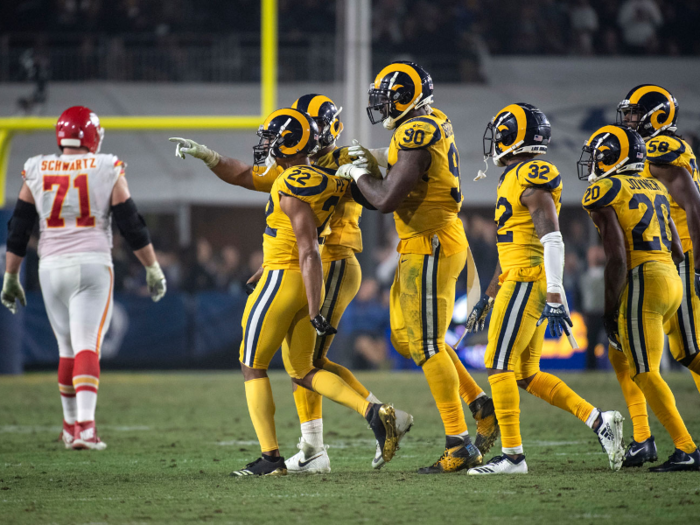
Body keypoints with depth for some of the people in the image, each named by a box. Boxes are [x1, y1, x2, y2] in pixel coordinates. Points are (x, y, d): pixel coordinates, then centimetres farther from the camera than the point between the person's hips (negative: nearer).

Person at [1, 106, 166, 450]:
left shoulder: (37, 172, 5)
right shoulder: (107, 170, -1)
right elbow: (131, 225, 0)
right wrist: (153, 268, 10)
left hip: (52, 266, 3)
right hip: (92, 264, -3)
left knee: (67, 348, 16)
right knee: (88, 346, -8)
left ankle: (71, 425, 24)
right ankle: (85, 426, -23)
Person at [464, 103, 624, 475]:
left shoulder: (532, 179, -12)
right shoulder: (515, 179, 19)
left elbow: (552, 240, -20)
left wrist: (555, 297, -26)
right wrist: (488, 297, 29)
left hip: (529, 281, -10)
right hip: (519, 279, 10)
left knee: (499, 365, -8)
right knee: (526, 375, 9)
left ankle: (512, 454, -7)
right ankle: (598, 421, 8)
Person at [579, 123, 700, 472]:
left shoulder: (603, 194, -5)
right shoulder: (655, 190, 18)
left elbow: (617, 258, -14)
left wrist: (610, 311, -9)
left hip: (641, 283, -8)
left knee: (644, 372, -5)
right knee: (623, 356, 20)